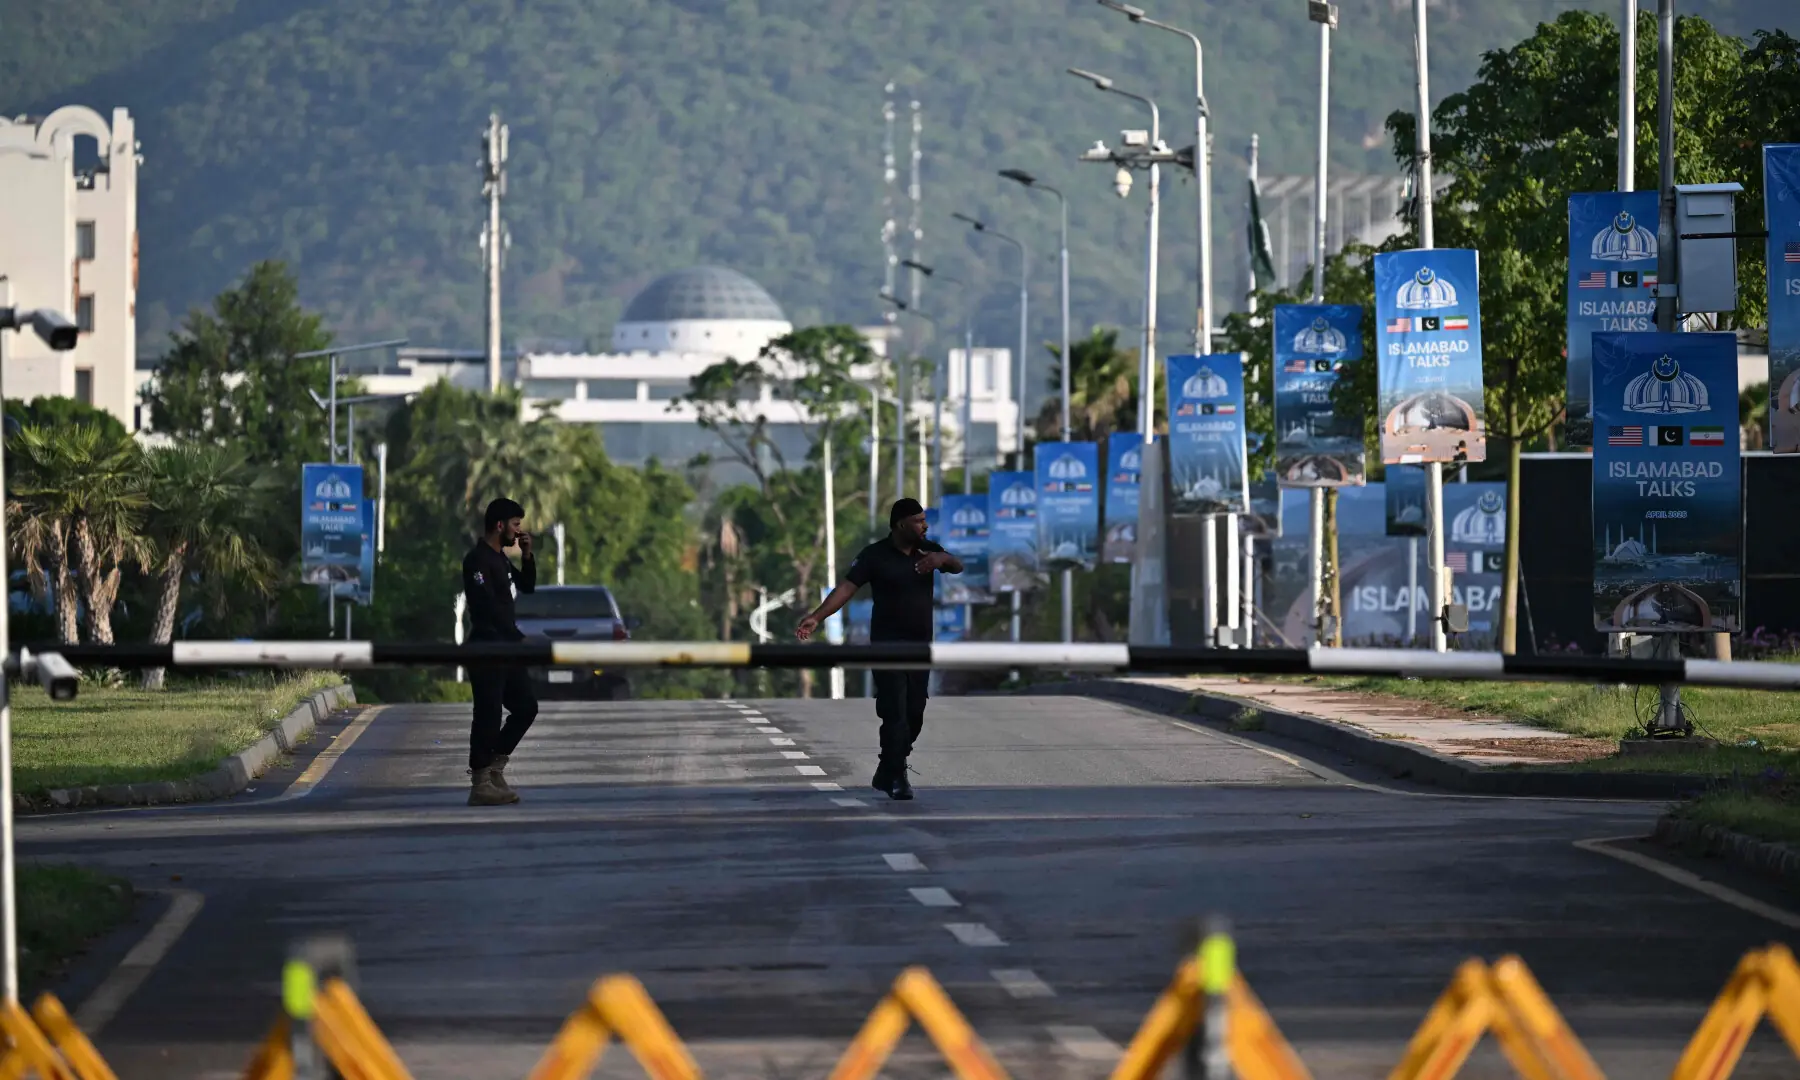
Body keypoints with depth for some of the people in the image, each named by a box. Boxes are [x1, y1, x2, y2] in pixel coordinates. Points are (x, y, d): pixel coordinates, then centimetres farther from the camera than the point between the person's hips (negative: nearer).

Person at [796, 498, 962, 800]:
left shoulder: (926, 549, 7)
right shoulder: (875, 555, -9)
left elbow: (958, 567, -1)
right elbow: (847, 586, -17)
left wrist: (942, 558, -25)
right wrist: (817, 617, -30)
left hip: (921, 645, 5)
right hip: (888, 645, -5)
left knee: (914, 713, 6)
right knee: (894, 713, -10)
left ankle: (887, 774, 19)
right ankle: (896, 778, -7)